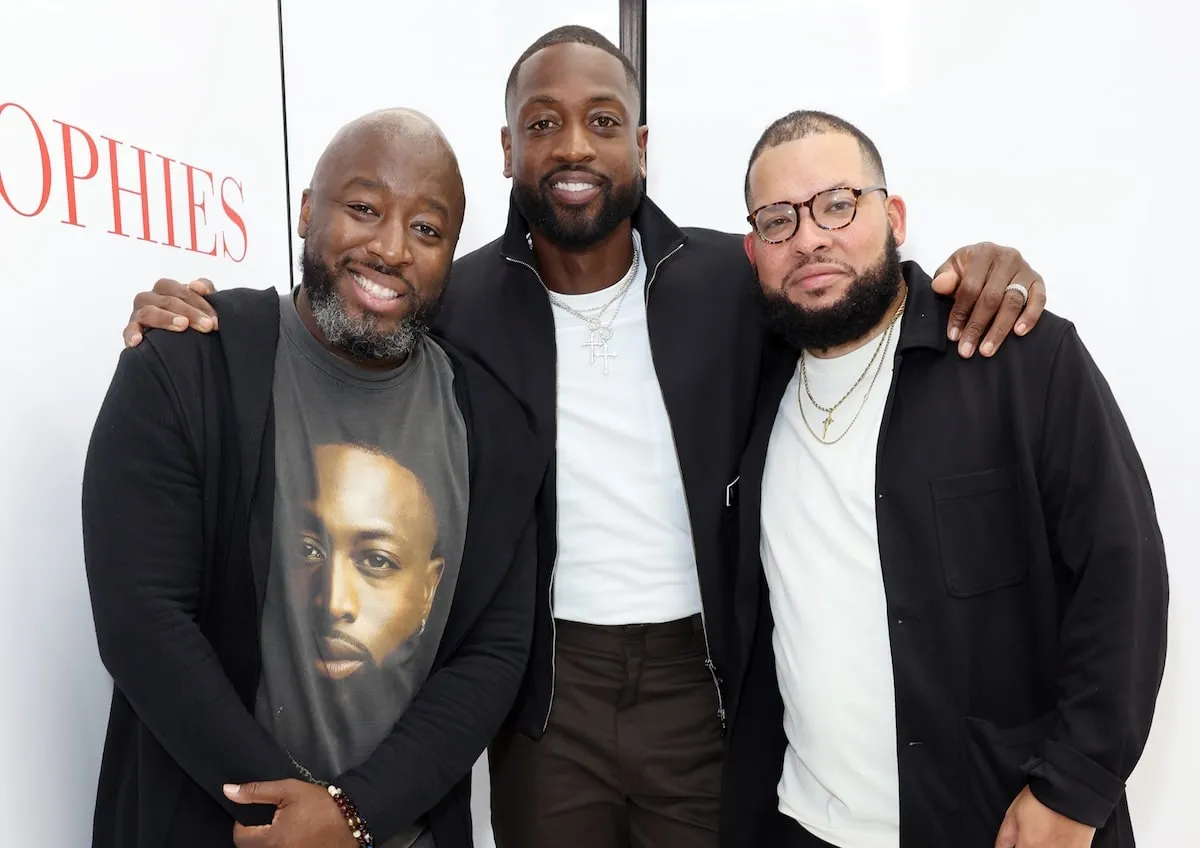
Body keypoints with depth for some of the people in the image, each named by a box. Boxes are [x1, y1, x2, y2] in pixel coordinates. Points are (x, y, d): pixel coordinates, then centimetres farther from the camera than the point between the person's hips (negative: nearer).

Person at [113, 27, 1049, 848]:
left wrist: (981, 268, -14)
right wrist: (197, 314, -11)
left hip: (705, 682, 1)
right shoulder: (455, 303, -5)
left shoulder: (735, 280, -5)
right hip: (545, 695, 0)